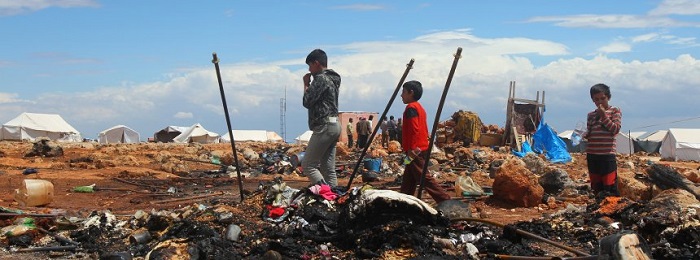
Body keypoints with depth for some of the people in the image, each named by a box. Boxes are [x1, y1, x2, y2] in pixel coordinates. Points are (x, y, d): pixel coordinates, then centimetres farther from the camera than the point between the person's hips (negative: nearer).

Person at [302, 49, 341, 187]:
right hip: (334, 125, 10)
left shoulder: (320, 79, -11)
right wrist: (309, 85, 14)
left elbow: (307, 102, -11)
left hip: (324, 127, -10)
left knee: (308, 165, -8)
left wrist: (306, 84, 0)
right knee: (328, 169, 8)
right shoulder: (332, 79, 19)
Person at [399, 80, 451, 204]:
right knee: (408, 180, 13)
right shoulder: (419, 107, 17)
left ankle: (445, 201, -14)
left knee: (424, 178, -11)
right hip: (421, 149, 10)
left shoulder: (411, 108, -12)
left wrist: (410, 149, -21)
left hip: (415, 151, -10)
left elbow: (414, 129, -22)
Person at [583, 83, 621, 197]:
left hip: (607, 153, -5)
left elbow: (616, 129, -7)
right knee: (596, 185, 8)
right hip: (592, 154, 5)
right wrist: (584, 135, 0)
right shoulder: (591, 114, 15)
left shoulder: (615, 111, 3)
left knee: (610, 184, -9)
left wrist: (604, 116, -12)